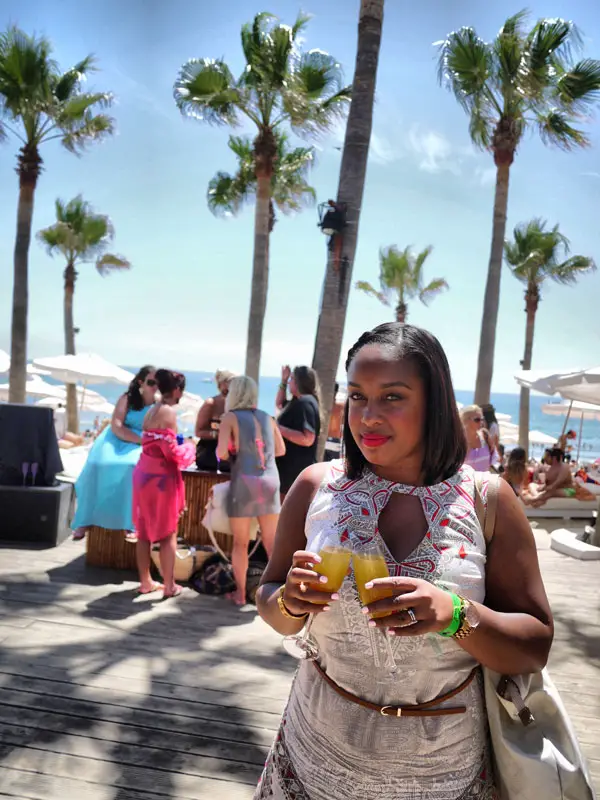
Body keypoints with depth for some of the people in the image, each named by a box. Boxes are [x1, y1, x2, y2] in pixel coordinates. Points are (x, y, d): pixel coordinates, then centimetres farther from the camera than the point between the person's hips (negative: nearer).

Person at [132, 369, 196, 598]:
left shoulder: (151, 411, 12)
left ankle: (145, 582, 21)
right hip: (161, 476, -8)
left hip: (145, 472, 8)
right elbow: (171, 451, -18)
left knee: (145, 530, 13)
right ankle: (169, 585, 9)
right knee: (168, 533, 3)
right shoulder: (169, 412, -14)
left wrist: (180, 447, 18)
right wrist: (189, 448, -1)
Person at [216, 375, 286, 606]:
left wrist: (234, 453, 13)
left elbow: (222, 453, -8)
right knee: (272, 543, 9)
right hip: (270, 481, 3)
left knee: (240, 543, 9)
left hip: (244, 482, -3)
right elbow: (280, 450, 15)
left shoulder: (231, 417, 1)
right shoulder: (267, 418, 12)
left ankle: (240, 593, 16)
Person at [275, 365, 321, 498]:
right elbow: (279, 404, 33)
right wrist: (283, 381, 20)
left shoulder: (305, 403, -19)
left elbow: (307, 439, -29)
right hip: (289, 465, 11)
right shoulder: (298, 401, 13)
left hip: (296, 468, -11)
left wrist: (279, 428, -23)